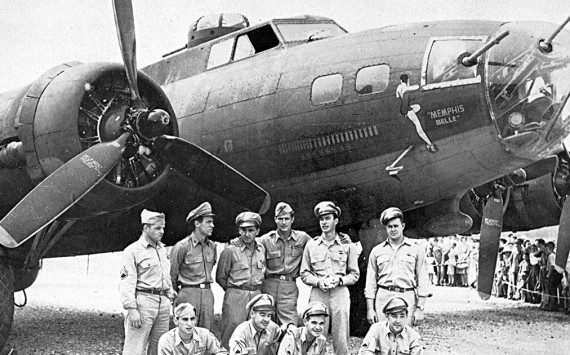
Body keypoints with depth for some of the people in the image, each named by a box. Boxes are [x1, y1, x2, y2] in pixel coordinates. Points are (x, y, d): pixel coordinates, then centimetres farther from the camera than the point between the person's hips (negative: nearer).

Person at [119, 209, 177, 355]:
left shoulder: (163, 249, 17)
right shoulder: (133, 250, -6)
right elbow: (127, 282, -12)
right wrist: (132, 309, -19)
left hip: (163, 302, 7)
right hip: (143, 301, -7)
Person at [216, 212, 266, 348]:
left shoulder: (261, 249, 10)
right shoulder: (230, 251, -4)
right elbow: (220, 277, 4)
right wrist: (233, 290, 7)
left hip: (256, 295, 4)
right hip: (235, 296, -4)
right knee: (232, 327, -10)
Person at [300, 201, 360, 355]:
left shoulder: (347, 245, 9)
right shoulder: (311, 245, 11)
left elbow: (355, 274, 10)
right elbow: (304, 274, 11)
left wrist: (339, 280, -8)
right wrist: (318, 282, -7)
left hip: (340, 292, -1)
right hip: (318, 293, 1)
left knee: (341, 339, -2)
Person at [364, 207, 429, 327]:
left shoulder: (416, 250, 9)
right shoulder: (377, 251, 13)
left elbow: (422, 281, 6)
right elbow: (371, 282, 12)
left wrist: (420, 308, -3)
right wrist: (370, 309, 4)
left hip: (408, 298, -1)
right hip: (383, 298, 1)